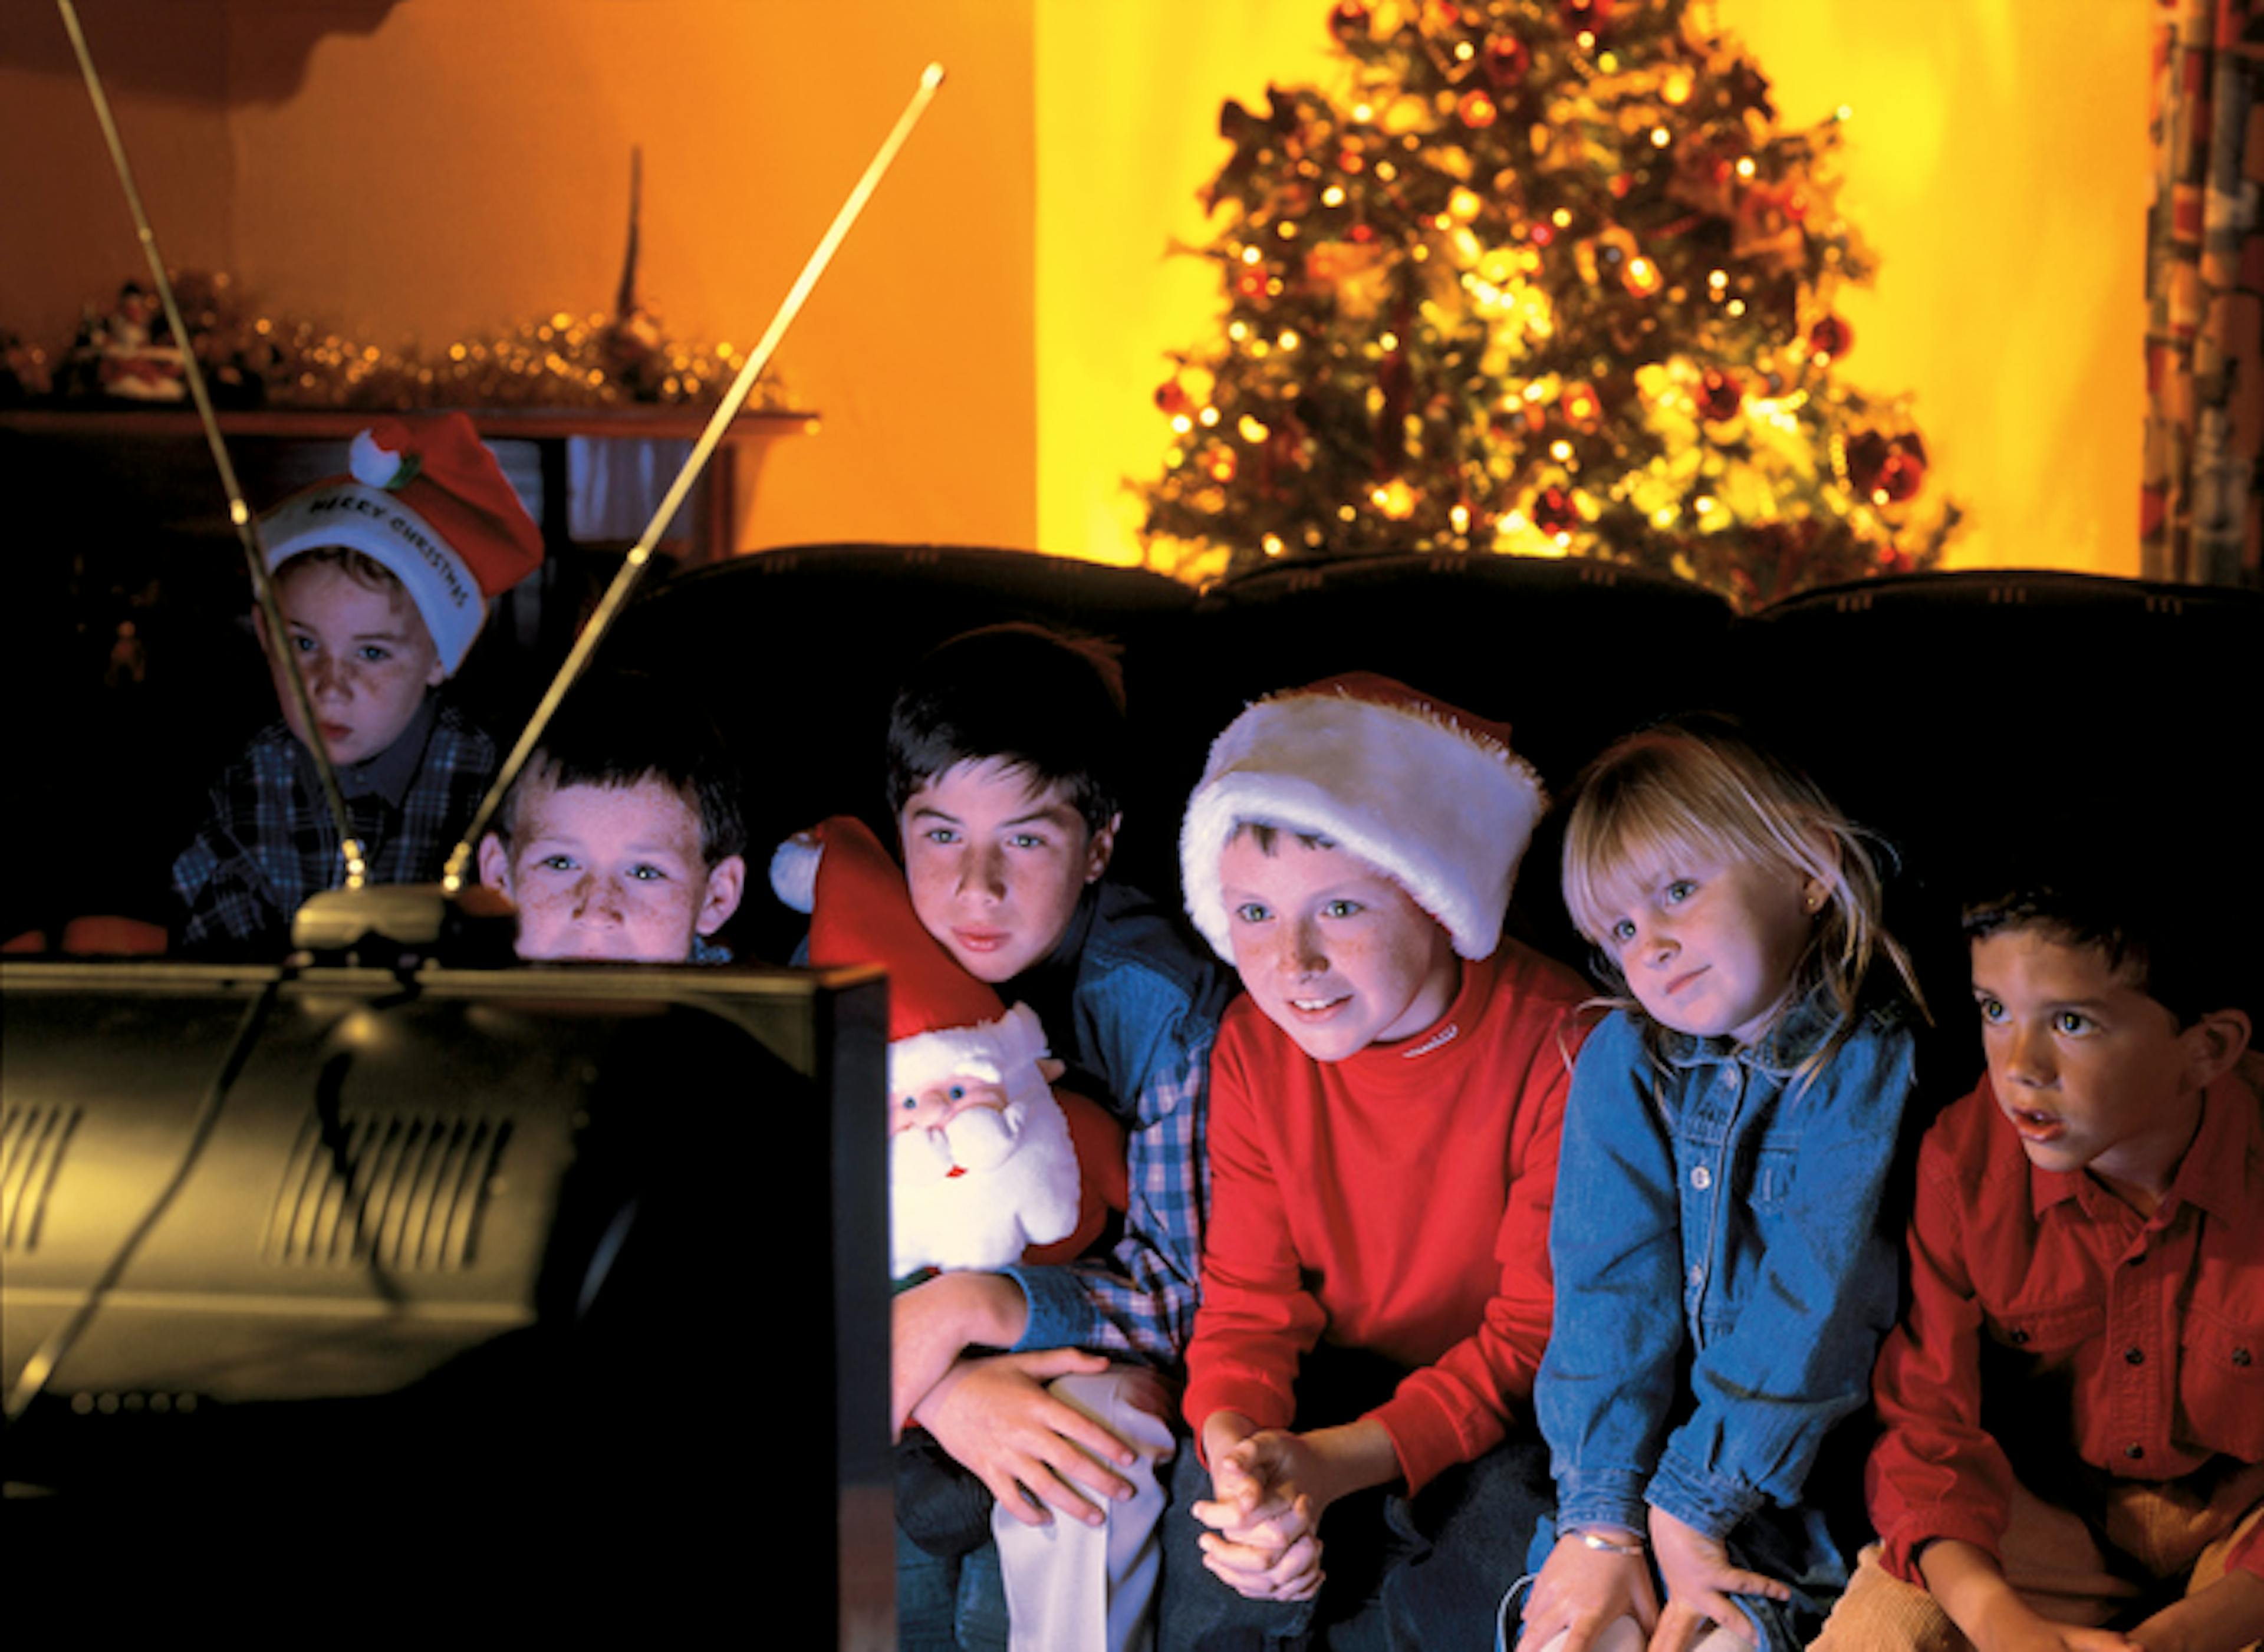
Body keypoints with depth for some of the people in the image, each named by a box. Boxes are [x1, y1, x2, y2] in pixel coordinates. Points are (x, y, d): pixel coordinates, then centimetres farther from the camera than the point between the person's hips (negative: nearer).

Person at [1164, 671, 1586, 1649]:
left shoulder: (1556, 1043, -22)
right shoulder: (1253, 1047, -8)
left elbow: (1543, 1330, -20)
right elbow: (1247, 1295, -4)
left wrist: (1337, 1460, -34)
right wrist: (1237, 1444, -30)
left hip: (1510, 1407, -3)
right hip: (1341, 1376, 3)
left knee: (1494, 1558, -32)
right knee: (1215, 1511, -26)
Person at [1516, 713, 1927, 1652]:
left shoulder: (1875, 1063, -11)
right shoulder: (1623, 1064, 2)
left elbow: (1813, 1305, -16)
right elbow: (1608, 1284, -5)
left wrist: (1691, 1504, -17)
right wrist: (1602, 1520, -13)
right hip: (1645, 1441, 4)